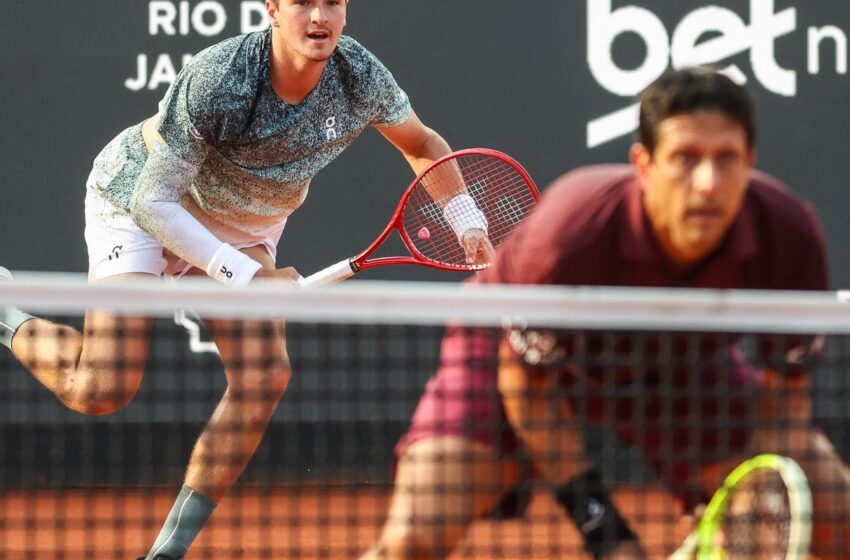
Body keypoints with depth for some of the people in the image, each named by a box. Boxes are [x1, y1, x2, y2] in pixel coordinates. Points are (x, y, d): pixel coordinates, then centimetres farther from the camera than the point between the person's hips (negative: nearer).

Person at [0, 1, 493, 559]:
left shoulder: (361, 76, -21)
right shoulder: (218, 80, -36)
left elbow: (423, 144, 2)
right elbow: (155, 201, -31)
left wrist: (469, 224, -9)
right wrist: (247, 275, -36)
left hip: (243, 226, 5)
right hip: (138, 199, -5)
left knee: (263, 376, -14)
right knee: (103, 391, -16)